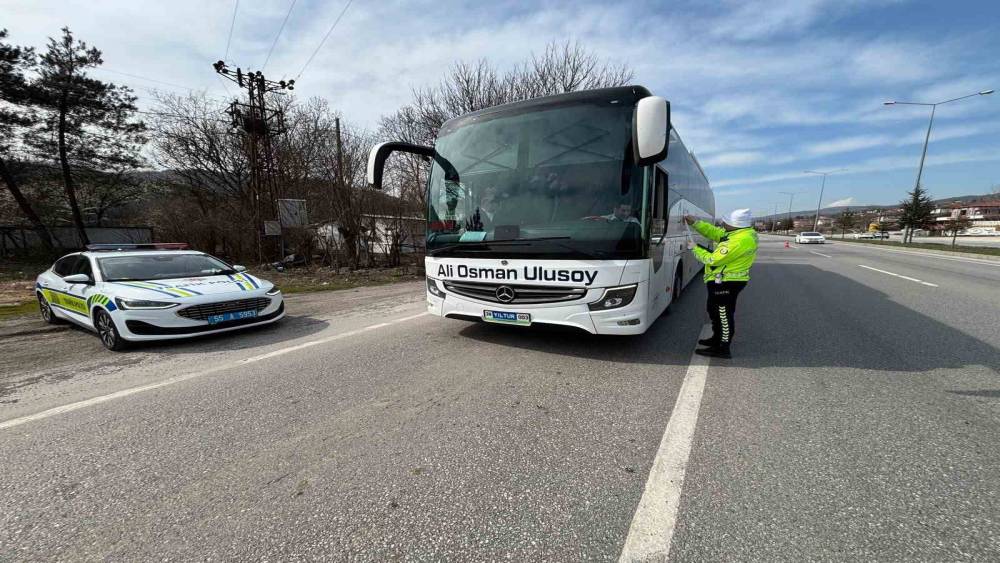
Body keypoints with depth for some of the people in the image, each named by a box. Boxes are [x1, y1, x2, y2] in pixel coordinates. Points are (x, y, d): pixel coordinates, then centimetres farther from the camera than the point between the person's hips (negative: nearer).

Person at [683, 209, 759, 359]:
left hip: (726, 283, -11)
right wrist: (694, 223, 0)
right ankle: (717, 338, 38)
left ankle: (723, 349, 9)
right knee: (715, 311, 23)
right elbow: (714, 231, 9)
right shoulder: (741, 232, 3)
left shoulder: (739, 241, -28)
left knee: (724, 315, -1)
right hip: (724, 281, 11)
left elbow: (713, 259, -22)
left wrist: (695, 248, -9)